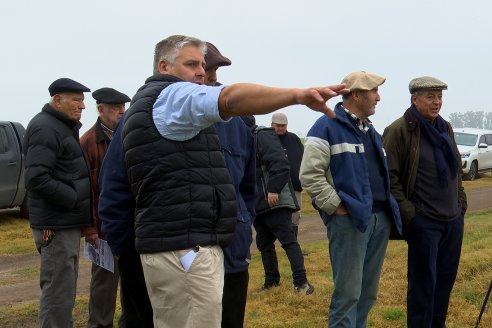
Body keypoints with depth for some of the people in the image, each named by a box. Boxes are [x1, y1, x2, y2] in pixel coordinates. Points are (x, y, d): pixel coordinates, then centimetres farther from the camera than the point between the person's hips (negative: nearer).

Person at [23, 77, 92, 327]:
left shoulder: (63, 127, 18)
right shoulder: (45, 128, -14)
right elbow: (36, 179, -24)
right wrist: (75, 199, -20)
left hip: (68, 223, 10)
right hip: (56, 226, -10)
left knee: (64, 290, 18)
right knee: (57, 294, -6)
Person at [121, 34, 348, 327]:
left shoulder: (150, 103, 24)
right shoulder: (172, 95, -9)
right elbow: (231, 98, -29)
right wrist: (298, 94, -43)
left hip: (178, 246, 11)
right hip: (185, 248, -11)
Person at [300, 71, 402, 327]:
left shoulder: (371, 130, 19)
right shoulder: (327, 127, -8)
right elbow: (310, 175, -15)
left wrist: (389, 207, 16)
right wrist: (336, 206, -15)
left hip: (381, 219, 8)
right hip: (349, 219, -8)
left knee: (368, 292, 14)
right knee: (348, 293, -5)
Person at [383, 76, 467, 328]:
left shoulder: (445, 128, 11)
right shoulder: (399, 130, -11)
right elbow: (389, 175, -14)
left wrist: (461, 202, 14)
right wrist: (407, 213, -16)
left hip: (453, 219, 7)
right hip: (423, 221, -7)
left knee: (446, 278, 15)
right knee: (423, 281, 3)